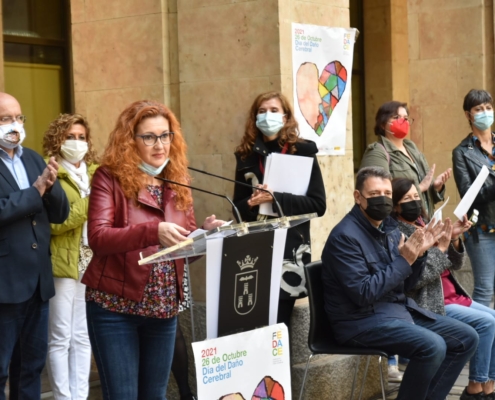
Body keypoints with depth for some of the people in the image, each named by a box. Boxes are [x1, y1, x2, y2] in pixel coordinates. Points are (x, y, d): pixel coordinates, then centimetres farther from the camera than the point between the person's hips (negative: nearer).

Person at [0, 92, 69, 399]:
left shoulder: (33, 159, 13)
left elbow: (60, 213, 9)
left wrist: (51, 185, -9)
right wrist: (36, 189, -15)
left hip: (38, 278, 7)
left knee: (32, 363, 16)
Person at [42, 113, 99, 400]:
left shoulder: (95, 173, 14)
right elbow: (53, 223, -16)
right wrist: (88, 205, -18)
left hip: (92, 263, 6)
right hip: (62, 264, -6)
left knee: (83, 337, 12)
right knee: (61, 339, 1)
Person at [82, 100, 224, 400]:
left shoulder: (177, 182, 8)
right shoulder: (110, 177, -7)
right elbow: (98, 237, -21)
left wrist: (206, 233, -13)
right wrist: (153, 231, -34)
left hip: (164, 308, 5)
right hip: (115, 307, -5)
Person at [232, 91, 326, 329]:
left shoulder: (302, 152, 1)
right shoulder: (246, 156, 10)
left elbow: (318, 204, -5)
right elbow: (238, 207, 12)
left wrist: (276, 199, -16)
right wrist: (251, 204, -10)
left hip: (290, 249, -2)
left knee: (277, 324, -2)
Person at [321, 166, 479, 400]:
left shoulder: (389, 227, 9)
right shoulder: (345, 236, -16)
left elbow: (404, 285, 12)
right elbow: (363, 294, -23)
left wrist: (419, 253, -5)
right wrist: (404, 260, -21)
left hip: (399, 309, 9)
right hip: (361, 320, -9)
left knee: (466, 338, 3)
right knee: (432, 346, -29)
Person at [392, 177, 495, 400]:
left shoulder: (423, 226, 12)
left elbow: (454, 265, 13)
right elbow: (415, 278, -23)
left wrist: (455, 239, -6)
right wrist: (441, 246, -20)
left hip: (453, 297, 9)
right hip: (428, 304, -9)